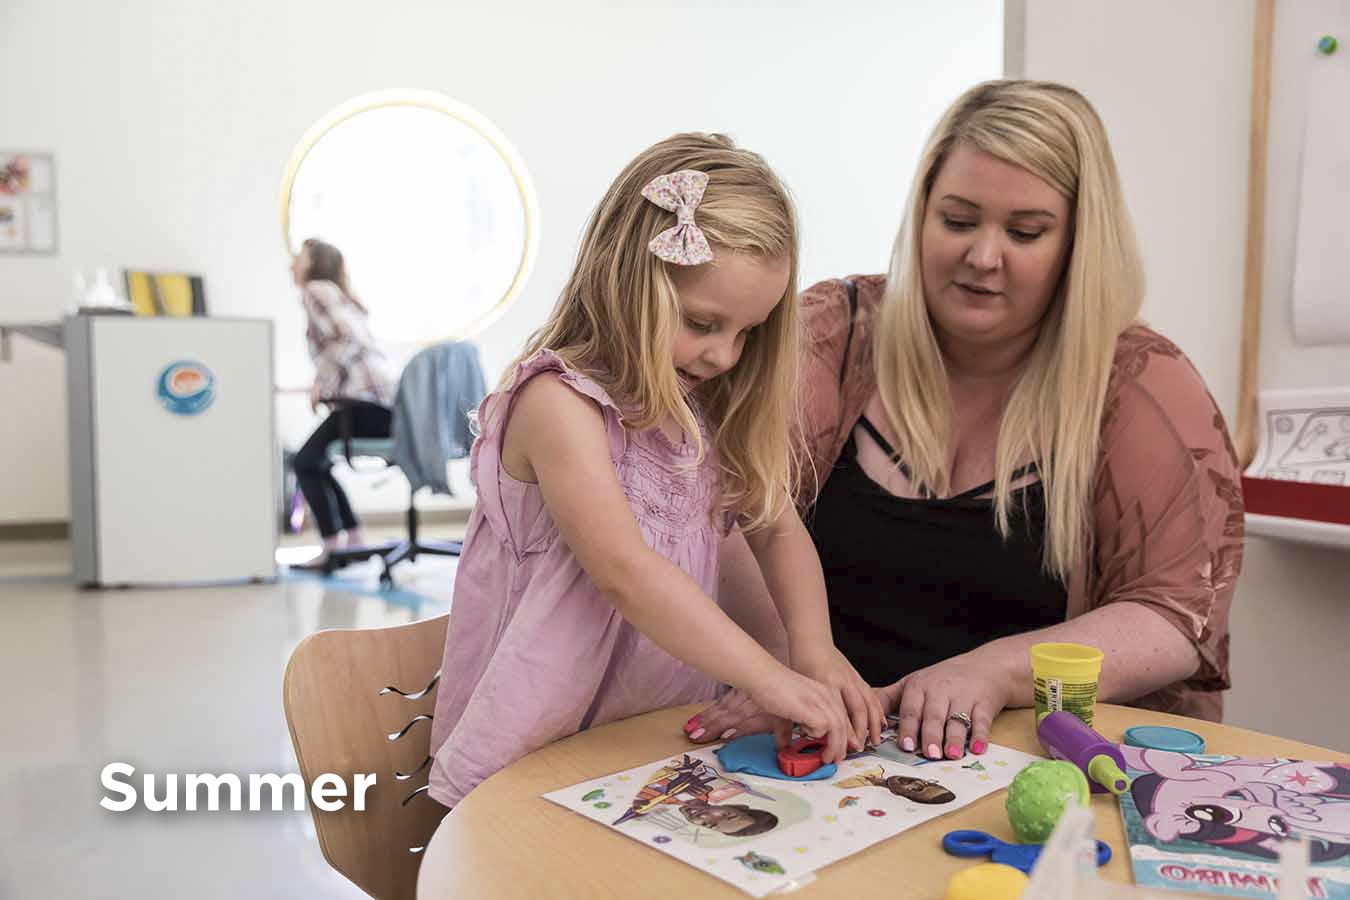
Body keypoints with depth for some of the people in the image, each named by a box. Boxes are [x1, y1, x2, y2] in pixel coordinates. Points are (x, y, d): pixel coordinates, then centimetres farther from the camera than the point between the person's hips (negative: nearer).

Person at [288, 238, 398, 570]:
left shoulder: (316, 290, -2)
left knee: (306, 462, 1)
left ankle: (333, 548, -2)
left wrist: (321, 381, -11)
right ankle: (354, 540, 17)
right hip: (385, 402, 9)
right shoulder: (338, 295, 26)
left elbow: (349, 338, -17)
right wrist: (323, 384, 14)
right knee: (314, 462, 19)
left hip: (368, 400, -9)